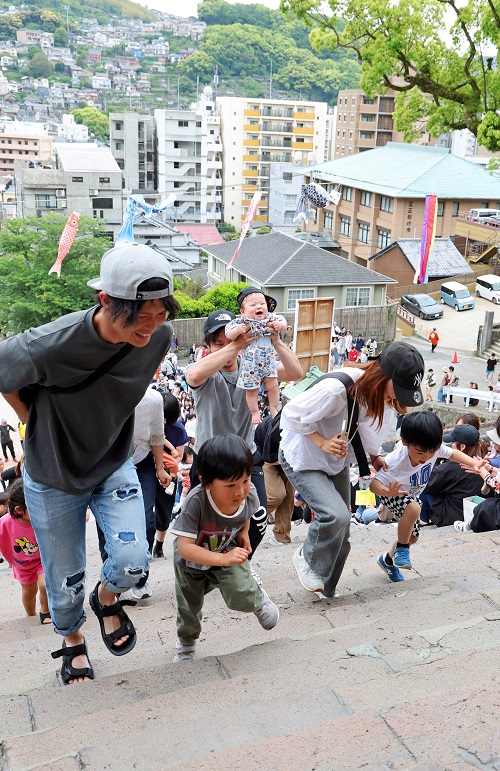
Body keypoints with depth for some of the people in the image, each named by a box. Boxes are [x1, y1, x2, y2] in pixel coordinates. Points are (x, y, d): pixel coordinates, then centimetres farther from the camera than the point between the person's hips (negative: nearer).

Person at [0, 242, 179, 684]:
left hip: (114, 465, 3)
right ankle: (73, 643, 45)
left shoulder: (160, 336, -20)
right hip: (53, 477, -2)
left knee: (133, 562, -9)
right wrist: (39, 425, -4)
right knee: (65, 581, 11)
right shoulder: (47, 346, -35)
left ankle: (107, 598, 29)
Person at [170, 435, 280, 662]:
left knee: (242, 597, -21)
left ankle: (258, 600, 18)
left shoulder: (249, 494, -27)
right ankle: (186, 642, 52)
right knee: (188, 610, 17)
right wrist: (223, 559, -49)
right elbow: (185, 548, -41)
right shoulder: (196, 501, -41)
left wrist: (244, 533, -13)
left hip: (228, 551, 1)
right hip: (192, 562, -1)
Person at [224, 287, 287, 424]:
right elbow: (228, 335, -17)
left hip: (268, 360, 3)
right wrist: (238, 330, -36)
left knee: (273, 385, 10)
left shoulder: (271, 318, -3)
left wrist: (280, 325, -17)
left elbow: (283, 323, 5)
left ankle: (274, 409, 28)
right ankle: (255, 412, 24)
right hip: (250, 362, -3)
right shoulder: (241, 323, -15)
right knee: (252, 389, 8)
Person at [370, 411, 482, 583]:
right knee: (413, 508, -37)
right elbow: (374, 484, -39)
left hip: (412, 495, 7)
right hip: (392, 495, -7)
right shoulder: (394, 461, -41)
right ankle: (401, 548, -12)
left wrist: (474, 463, -20)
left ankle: (388, 560, 45)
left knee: (413, 536, 16)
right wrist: (387, 491, -61)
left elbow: (452, 453, -6)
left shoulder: (434, 447, -26)